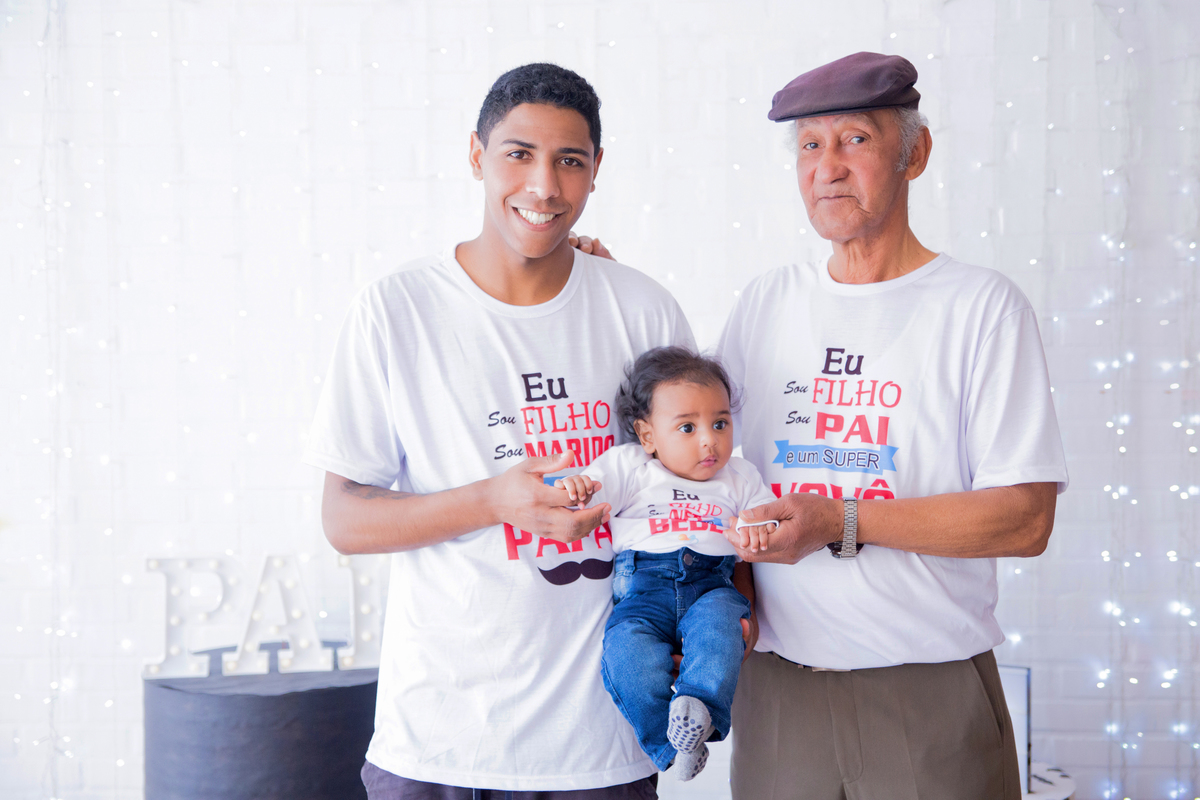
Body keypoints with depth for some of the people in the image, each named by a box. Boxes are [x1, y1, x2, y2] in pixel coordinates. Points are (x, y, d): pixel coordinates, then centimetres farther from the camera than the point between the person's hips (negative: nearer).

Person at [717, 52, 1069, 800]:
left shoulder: (982, 305, -4)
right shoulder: (765, 302, 10)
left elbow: (1026, 518, -12)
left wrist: (841, 524, -19)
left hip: (932, 693, -3)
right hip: (778, 682, 4)